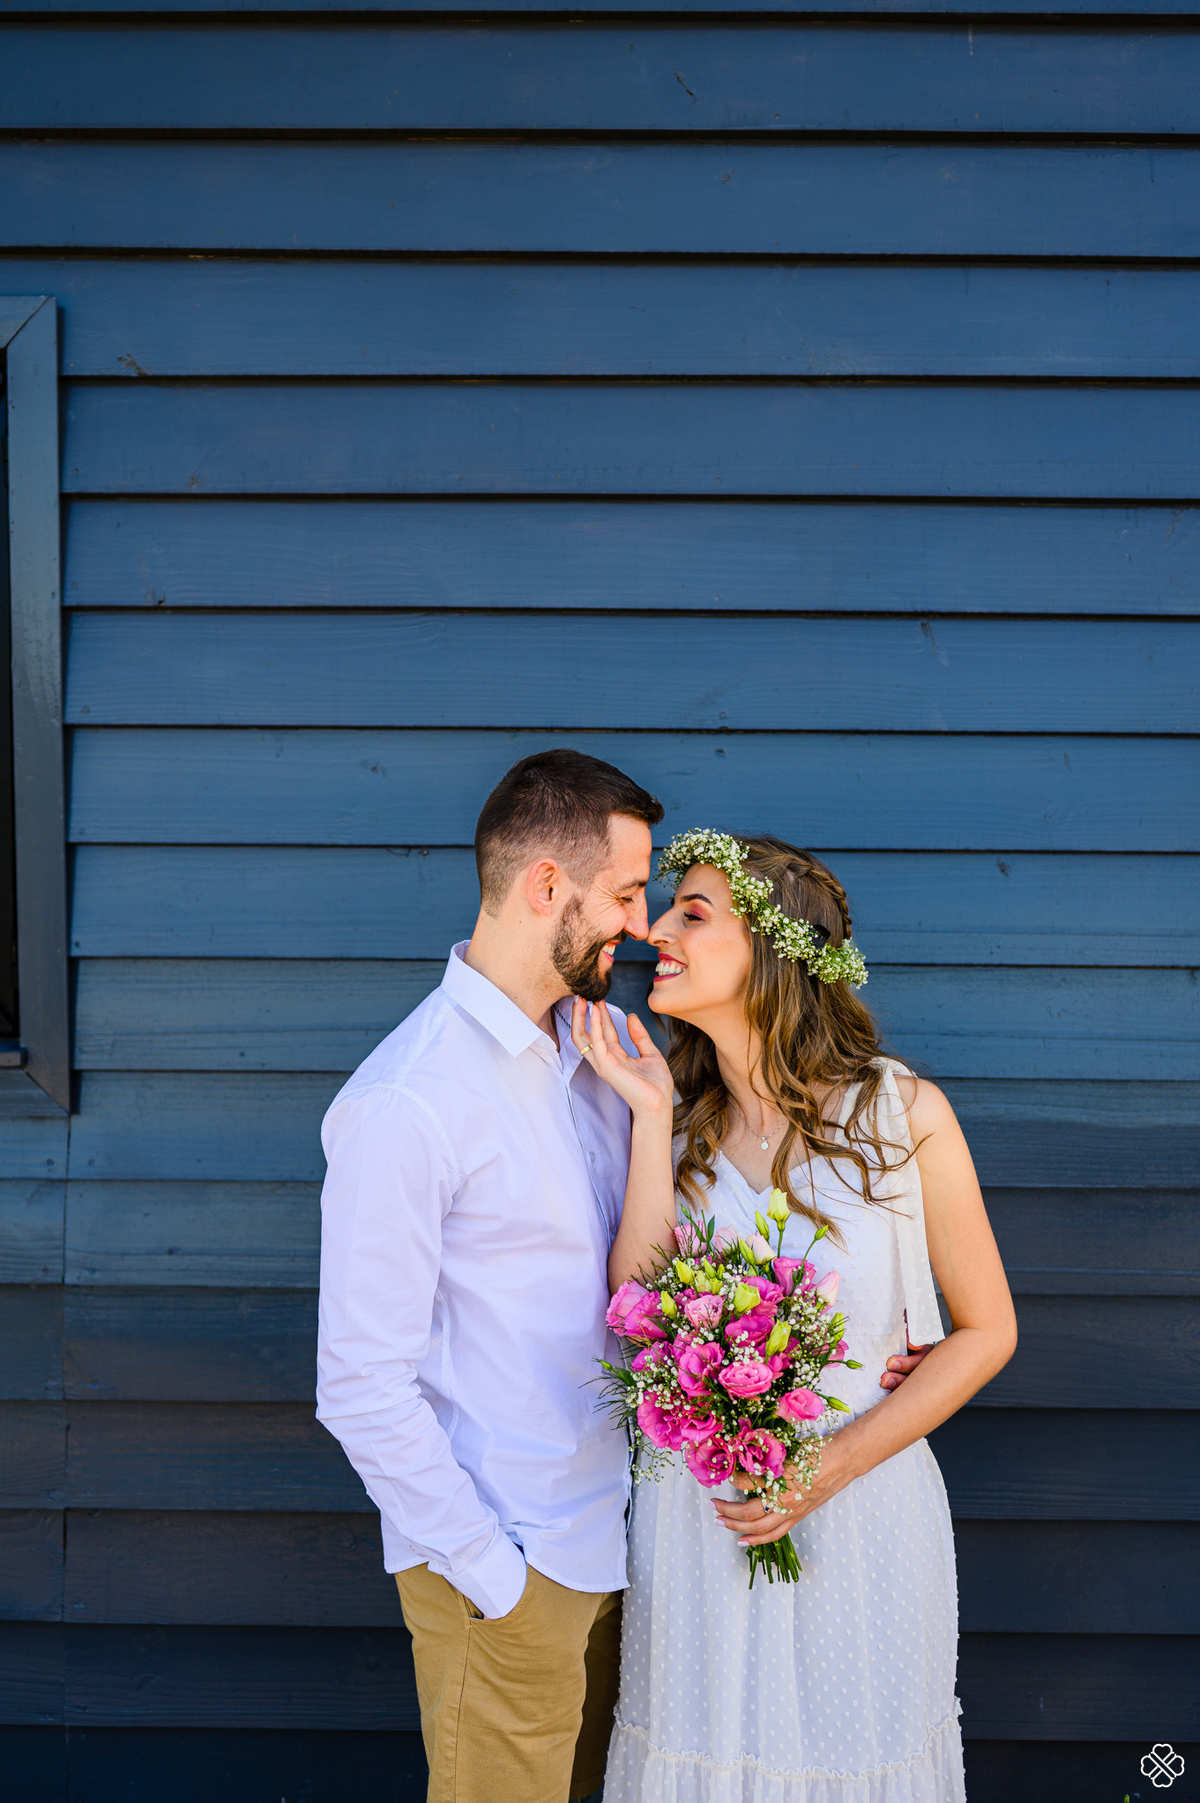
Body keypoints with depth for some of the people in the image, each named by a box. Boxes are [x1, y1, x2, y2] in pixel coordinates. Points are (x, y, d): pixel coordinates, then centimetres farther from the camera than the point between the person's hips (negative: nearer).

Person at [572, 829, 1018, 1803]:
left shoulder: (903, 1113, -11)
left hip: (860, 1515, -2)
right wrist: (653, 1118, -16)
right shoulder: (680, 1119, -2)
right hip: (697, 1519, 2)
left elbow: (986, 1330, -4)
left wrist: (834, 1466, -14)